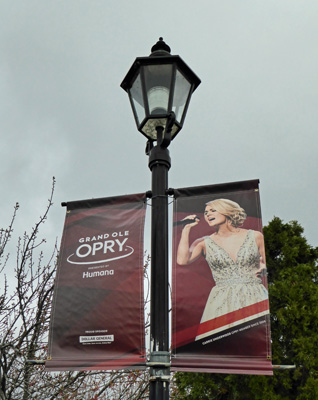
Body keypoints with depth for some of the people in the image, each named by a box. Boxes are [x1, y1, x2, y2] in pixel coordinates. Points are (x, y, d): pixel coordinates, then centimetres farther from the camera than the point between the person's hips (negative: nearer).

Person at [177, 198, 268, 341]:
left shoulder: (255, 236, 8)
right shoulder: (204, 243, 7)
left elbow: (267, 264, 17)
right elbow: (182, 260, -9)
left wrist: (263, 268, -6)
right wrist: (186, 229, -2)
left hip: (254, 298, 0)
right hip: (222, 302, 0)